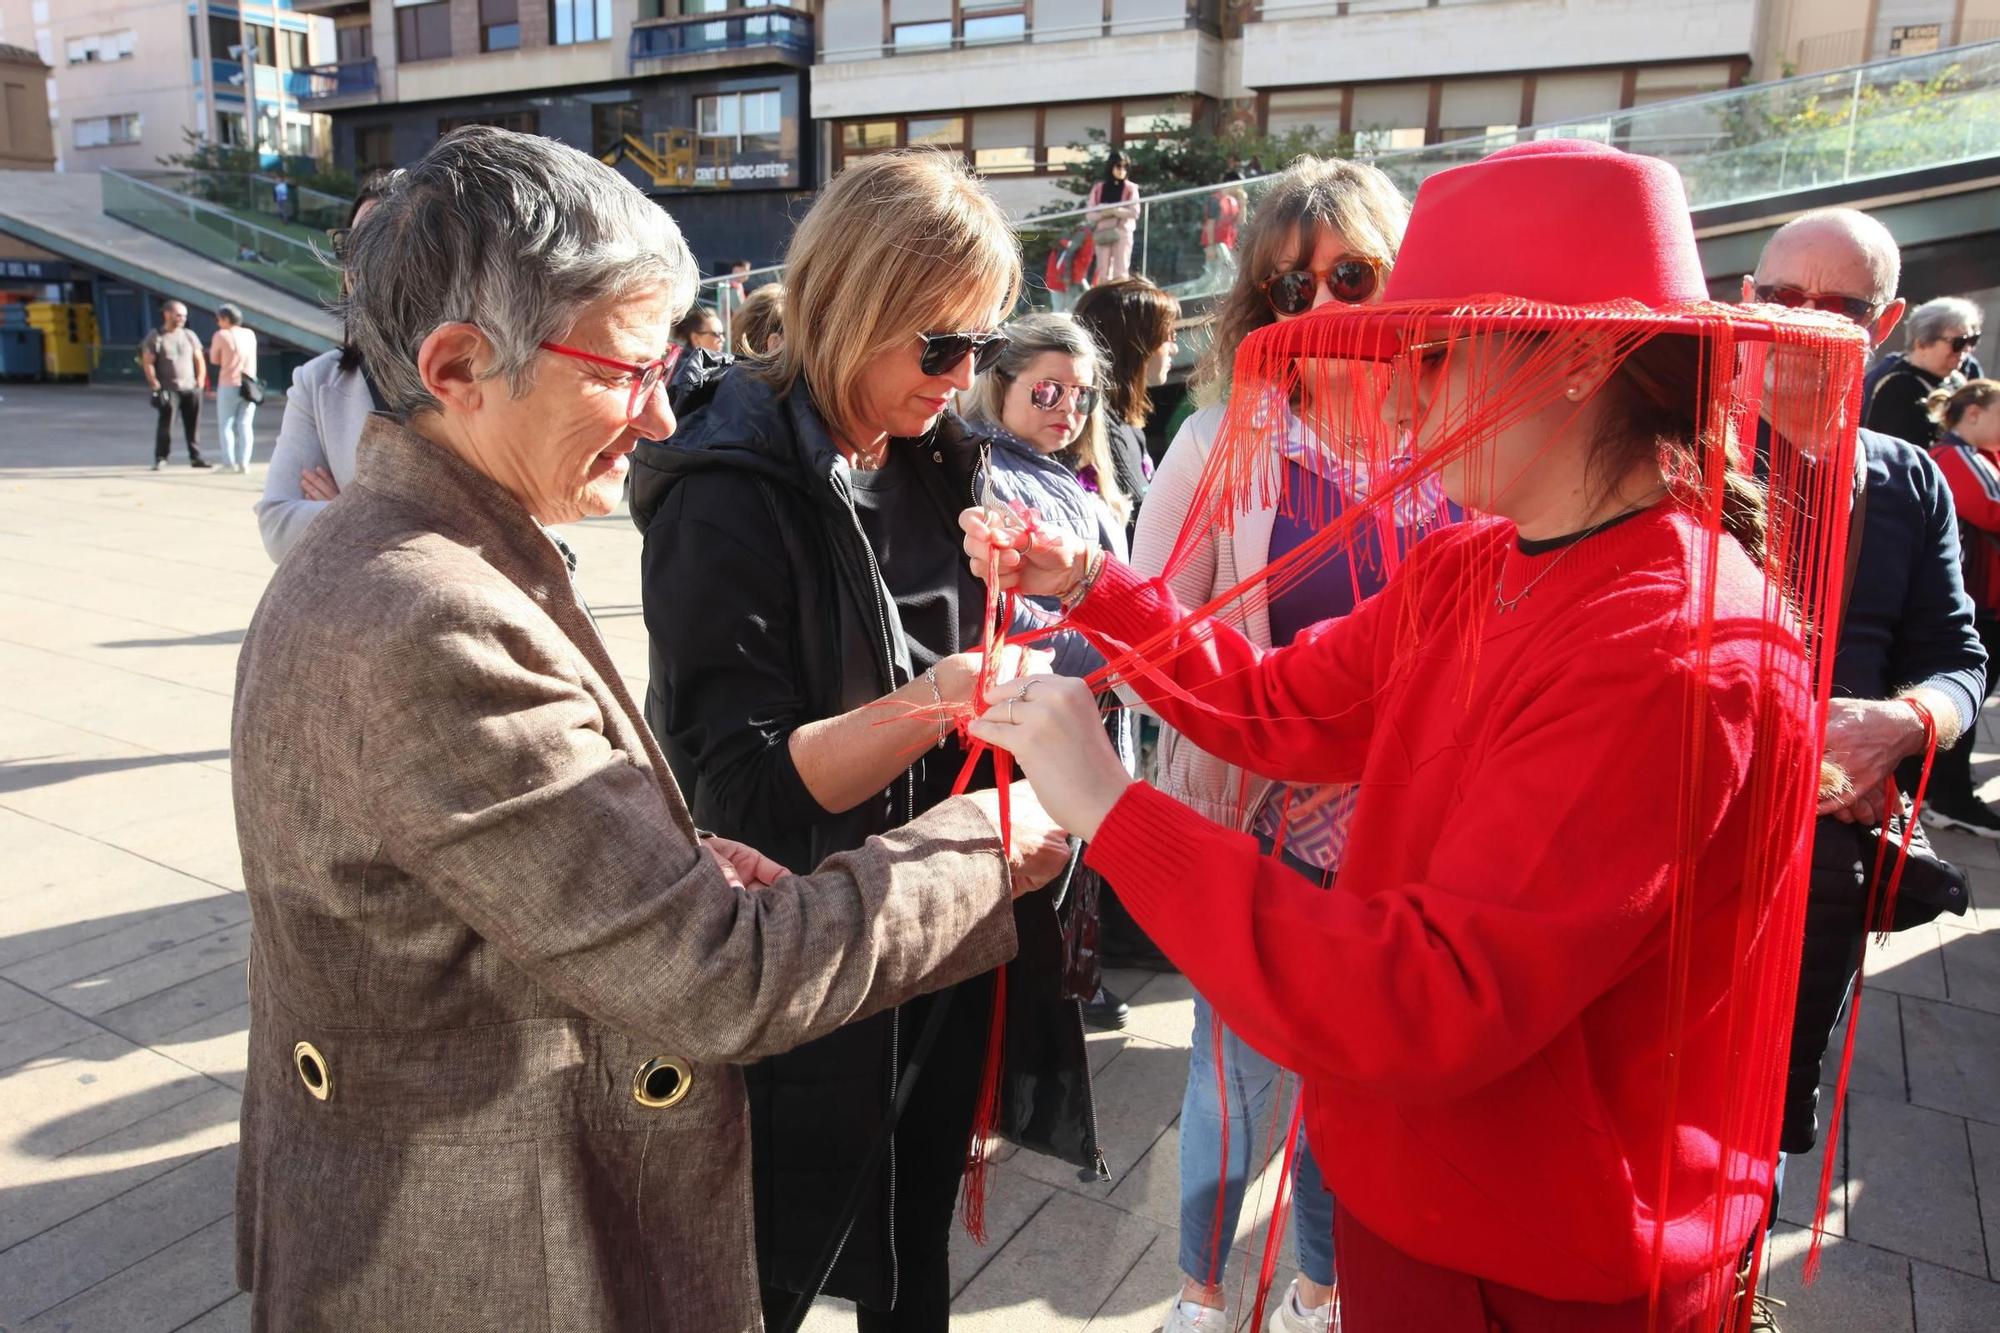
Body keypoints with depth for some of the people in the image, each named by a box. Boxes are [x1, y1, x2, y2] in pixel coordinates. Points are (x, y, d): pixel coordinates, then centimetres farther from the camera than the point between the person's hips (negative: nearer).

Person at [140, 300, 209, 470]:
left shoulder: (189, 335, 13)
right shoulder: (155, 337, 2)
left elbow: (199, 360, 16)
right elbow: (147, 362, -2)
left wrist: (200, 382, 6)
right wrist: (155, 385, -9)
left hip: (191, 388, 4)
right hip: (168, 390, -4)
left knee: (193, 425, 3)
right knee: (165, 424, -8)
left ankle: (195, 457, 12)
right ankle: (160, 458, 1)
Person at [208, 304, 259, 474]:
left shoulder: (221, 335, -8)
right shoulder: (250, 334, 5)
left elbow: (214, 359, 1)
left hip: (228, 386, -4)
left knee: (226, 425, 4)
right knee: (245, 425, 5)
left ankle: (229, 464, 0)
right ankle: (244, 463, 0)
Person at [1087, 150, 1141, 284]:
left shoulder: (1130, 188, 4)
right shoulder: (1098, 188, 8)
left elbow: (1134, 212, -8)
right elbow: (1089, 215, 4)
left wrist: (1113, 210, -15)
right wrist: (1103, 213, -16)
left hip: (1123, 233, -2)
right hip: (1102, 234, 2)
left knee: (1121, 272, -5)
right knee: (1103, 272, 4)